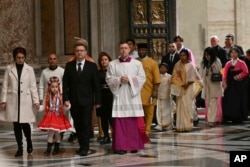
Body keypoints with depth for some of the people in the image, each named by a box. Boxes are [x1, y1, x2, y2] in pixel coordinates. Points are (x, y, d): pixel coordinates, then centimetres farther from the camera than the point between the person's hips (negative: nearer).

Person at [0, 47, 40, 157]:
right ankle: (20, 148, 13)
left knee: (25, 124, -4)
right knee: (16, 125, 4)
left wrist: (36, 101, -1)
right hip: (13, 100, 1)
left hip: (25, 100, -1)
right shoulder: (9, 69, 3)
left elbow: (33, 86, 3)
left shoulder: (29, 69, 2)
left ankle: (29, 143, 22)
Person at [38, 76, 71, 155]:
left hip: (59, 117, -1)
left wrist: (67, 106, -30)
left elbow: (64, 108, -10)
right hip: (50, 117, 1)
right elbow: (43, 107, 2)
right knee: (50, 133, 1)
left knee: (57, 133, 7)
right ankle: (48, 149, 8)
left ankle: (56, 149, 21)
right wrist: (39, 107, -17)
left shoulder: (61, 97, -8)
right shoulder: (47, 97, -2)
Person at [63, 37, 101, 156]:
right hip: (74, 101, 2)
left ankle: (85, 148, -2)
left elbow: (96, 85, 1)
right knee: (77, 124, 6)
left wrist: (97, 101, -3)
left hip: (87, 101, -2)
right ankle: (82, 145, 16)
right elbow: (65, 84, 5)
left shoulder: (92, 66, 2)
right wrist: (66, 98, -5)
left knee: (86, 124, -5)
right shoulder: (69, 66, 6)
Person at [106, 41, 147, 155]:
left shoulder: (137, 63, 7)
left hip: (133, 96, 0)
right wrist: (119, 80, -13)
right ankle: (120, 146, -1)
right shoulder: (112, 64, 7)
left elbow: (142, 78, 2)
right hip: (119, 96, 0)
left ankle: (134, 145, 8)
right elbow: (108, 79, 3)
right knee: (119, 122, -4)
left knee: (134, 122, 0)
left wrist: (130, 79, -11)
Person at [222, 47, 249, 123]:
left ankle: (238, 118, 0)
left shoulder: (241, 63, 0)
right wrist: (224, 82, -8)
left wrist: (238, 76, -16)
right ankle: (229, 116, 2)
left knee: (239, 101, -4)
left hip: (239, 85, -4)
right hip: (230, 85, 4)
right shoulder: (228, 64, 11)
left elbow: (246, 72, -8)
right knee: (229, 101, -2)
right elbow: (225, 74, 5)